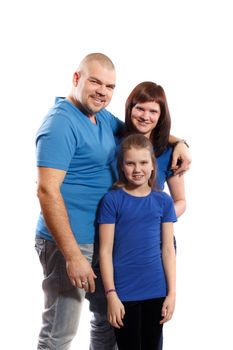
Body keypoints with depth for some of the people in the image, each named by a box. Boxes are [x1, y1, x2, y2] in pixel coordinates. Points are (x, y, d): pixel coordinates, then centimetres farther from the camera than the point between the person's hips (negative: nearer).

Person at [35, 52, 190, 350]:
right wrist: (73, 255, -26)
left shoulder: (102, 117, 9)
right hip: (70, 241, -9)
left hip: (104, 237, 9)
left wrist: (178, 142, 6)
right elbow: (47, 190, -23)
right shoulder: (61, 122, -17)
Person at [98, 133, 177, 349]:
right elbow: (105, 251, -6)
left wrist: (171, 292, 2)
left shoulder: (163, 201, 4)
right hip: (124, 292, -3)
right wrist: (111, 294, -10)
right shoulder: (112, 200, -5)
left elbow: (168, 249, 5)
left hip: (156, 291, 3)